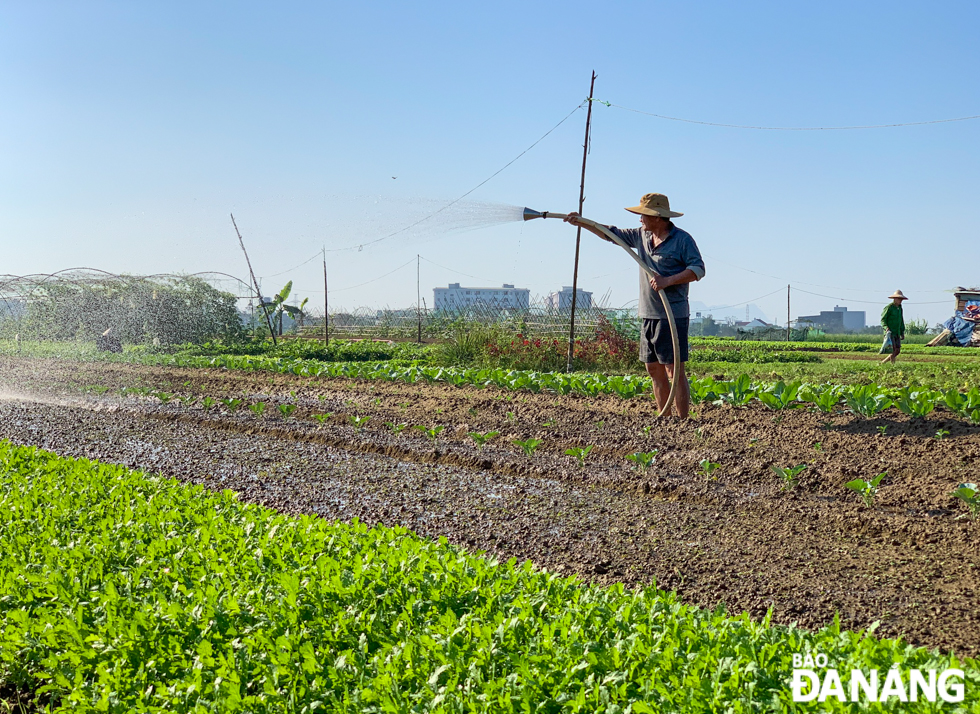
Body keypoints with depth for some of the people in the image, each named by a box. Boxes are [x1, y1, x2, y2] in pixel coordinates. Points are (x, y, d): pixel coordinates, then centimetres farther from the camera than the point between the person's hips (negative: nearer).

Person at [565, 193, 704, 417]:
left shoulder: (682, 239, -7)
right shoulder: (641, 236, 14)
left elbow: (698, 269, -12)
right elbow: (612, 233, 23)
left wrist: (668, 281, -21)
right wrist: (582, 222, 17)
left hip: (673, 316, -8)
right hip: (648, 315, 8)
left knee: (674, 371, -9)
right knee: (654, 369, 9)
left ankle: (682, 422, -6)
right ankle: (665, 419, 16)